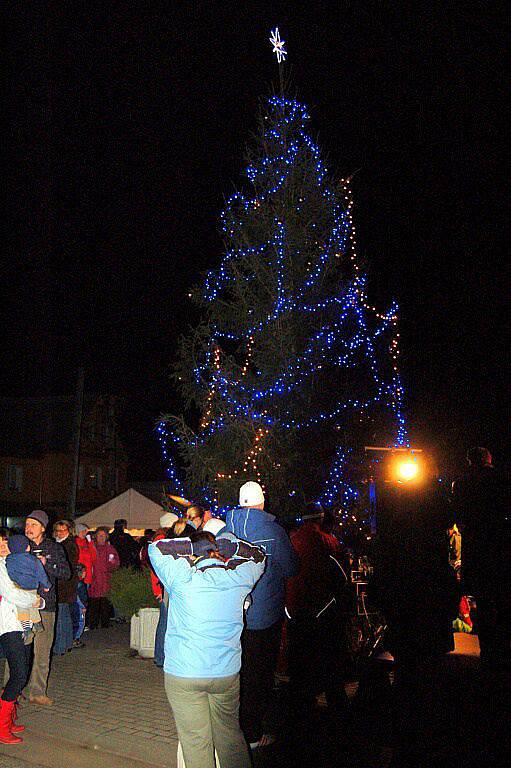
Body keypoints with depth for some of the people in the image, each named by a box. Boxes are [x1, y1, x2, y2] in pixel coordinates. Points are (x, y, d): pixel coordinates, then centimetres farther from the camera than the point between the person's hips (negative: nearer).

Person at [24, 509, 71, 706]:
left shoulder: (54, 548, 10)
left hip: (45, 606, 2)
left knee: (42, 652, 6)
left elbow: (66, 573, 3)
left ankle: (37, 692, 16)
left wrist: (46, 564, -11)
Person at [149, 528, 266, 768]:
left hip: (183, 675, -3)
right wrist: (224, 544, 6)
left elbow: (156, 548, -1)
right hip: (227, 674, 3)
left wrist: (191, 545, -2)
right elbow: (258, 556, 15)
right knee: (229, 734, 18)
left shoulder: (182, 580, -12)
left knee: (195, 742, 7)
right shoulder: (238, 578, -4)